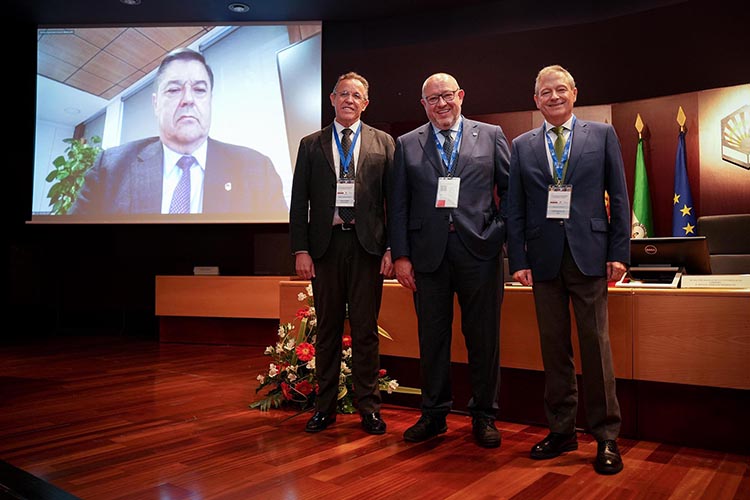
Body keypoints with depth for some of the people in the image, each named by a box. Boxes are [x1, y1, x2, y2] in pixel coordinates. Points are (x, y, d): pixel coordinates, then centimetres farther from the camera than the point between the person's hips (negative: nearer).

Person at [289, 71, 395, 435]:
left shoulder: (383, 143, 9)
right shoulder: (311, 145, 11)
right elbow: (299, 201, 7)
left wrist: (392, 248, -4)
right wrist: (300, 249, -2)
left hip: (367, 245, -1)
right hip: (325, 244, 1)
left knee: (365, 329, 4)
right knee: (327, 328, 9)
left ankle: (368, 406, 16)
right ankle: (325, 406, 20)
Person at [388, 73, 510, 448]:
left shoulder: (490, 136, 9)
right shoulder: (407, 145, 10)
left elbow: (511, 190, 8)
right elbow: (397, 205, 6)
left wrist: (504, 234, -2)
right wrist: (400, 255, 0)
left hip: (479, 252, 0)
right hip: (429, 254, 1)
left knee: (484, 339, 6)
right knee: (432, 339, 8)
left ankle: (483, 416, 22)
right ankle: (433, 414, 24)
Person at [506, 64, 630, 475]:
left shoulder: (602, 135, 8)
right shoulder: (522, 146, 11)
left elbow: (619, 197, 5)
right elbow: (514, 209, 8)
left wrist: (619, 252, -3)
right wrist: (518, 260, 0)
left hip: (589, 255, -1)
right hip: (544, 257, 2)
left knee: (596, 346, 1)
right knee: (554, 348, 7)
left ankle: (606, 436, 13)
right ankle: (561, 429, 19)